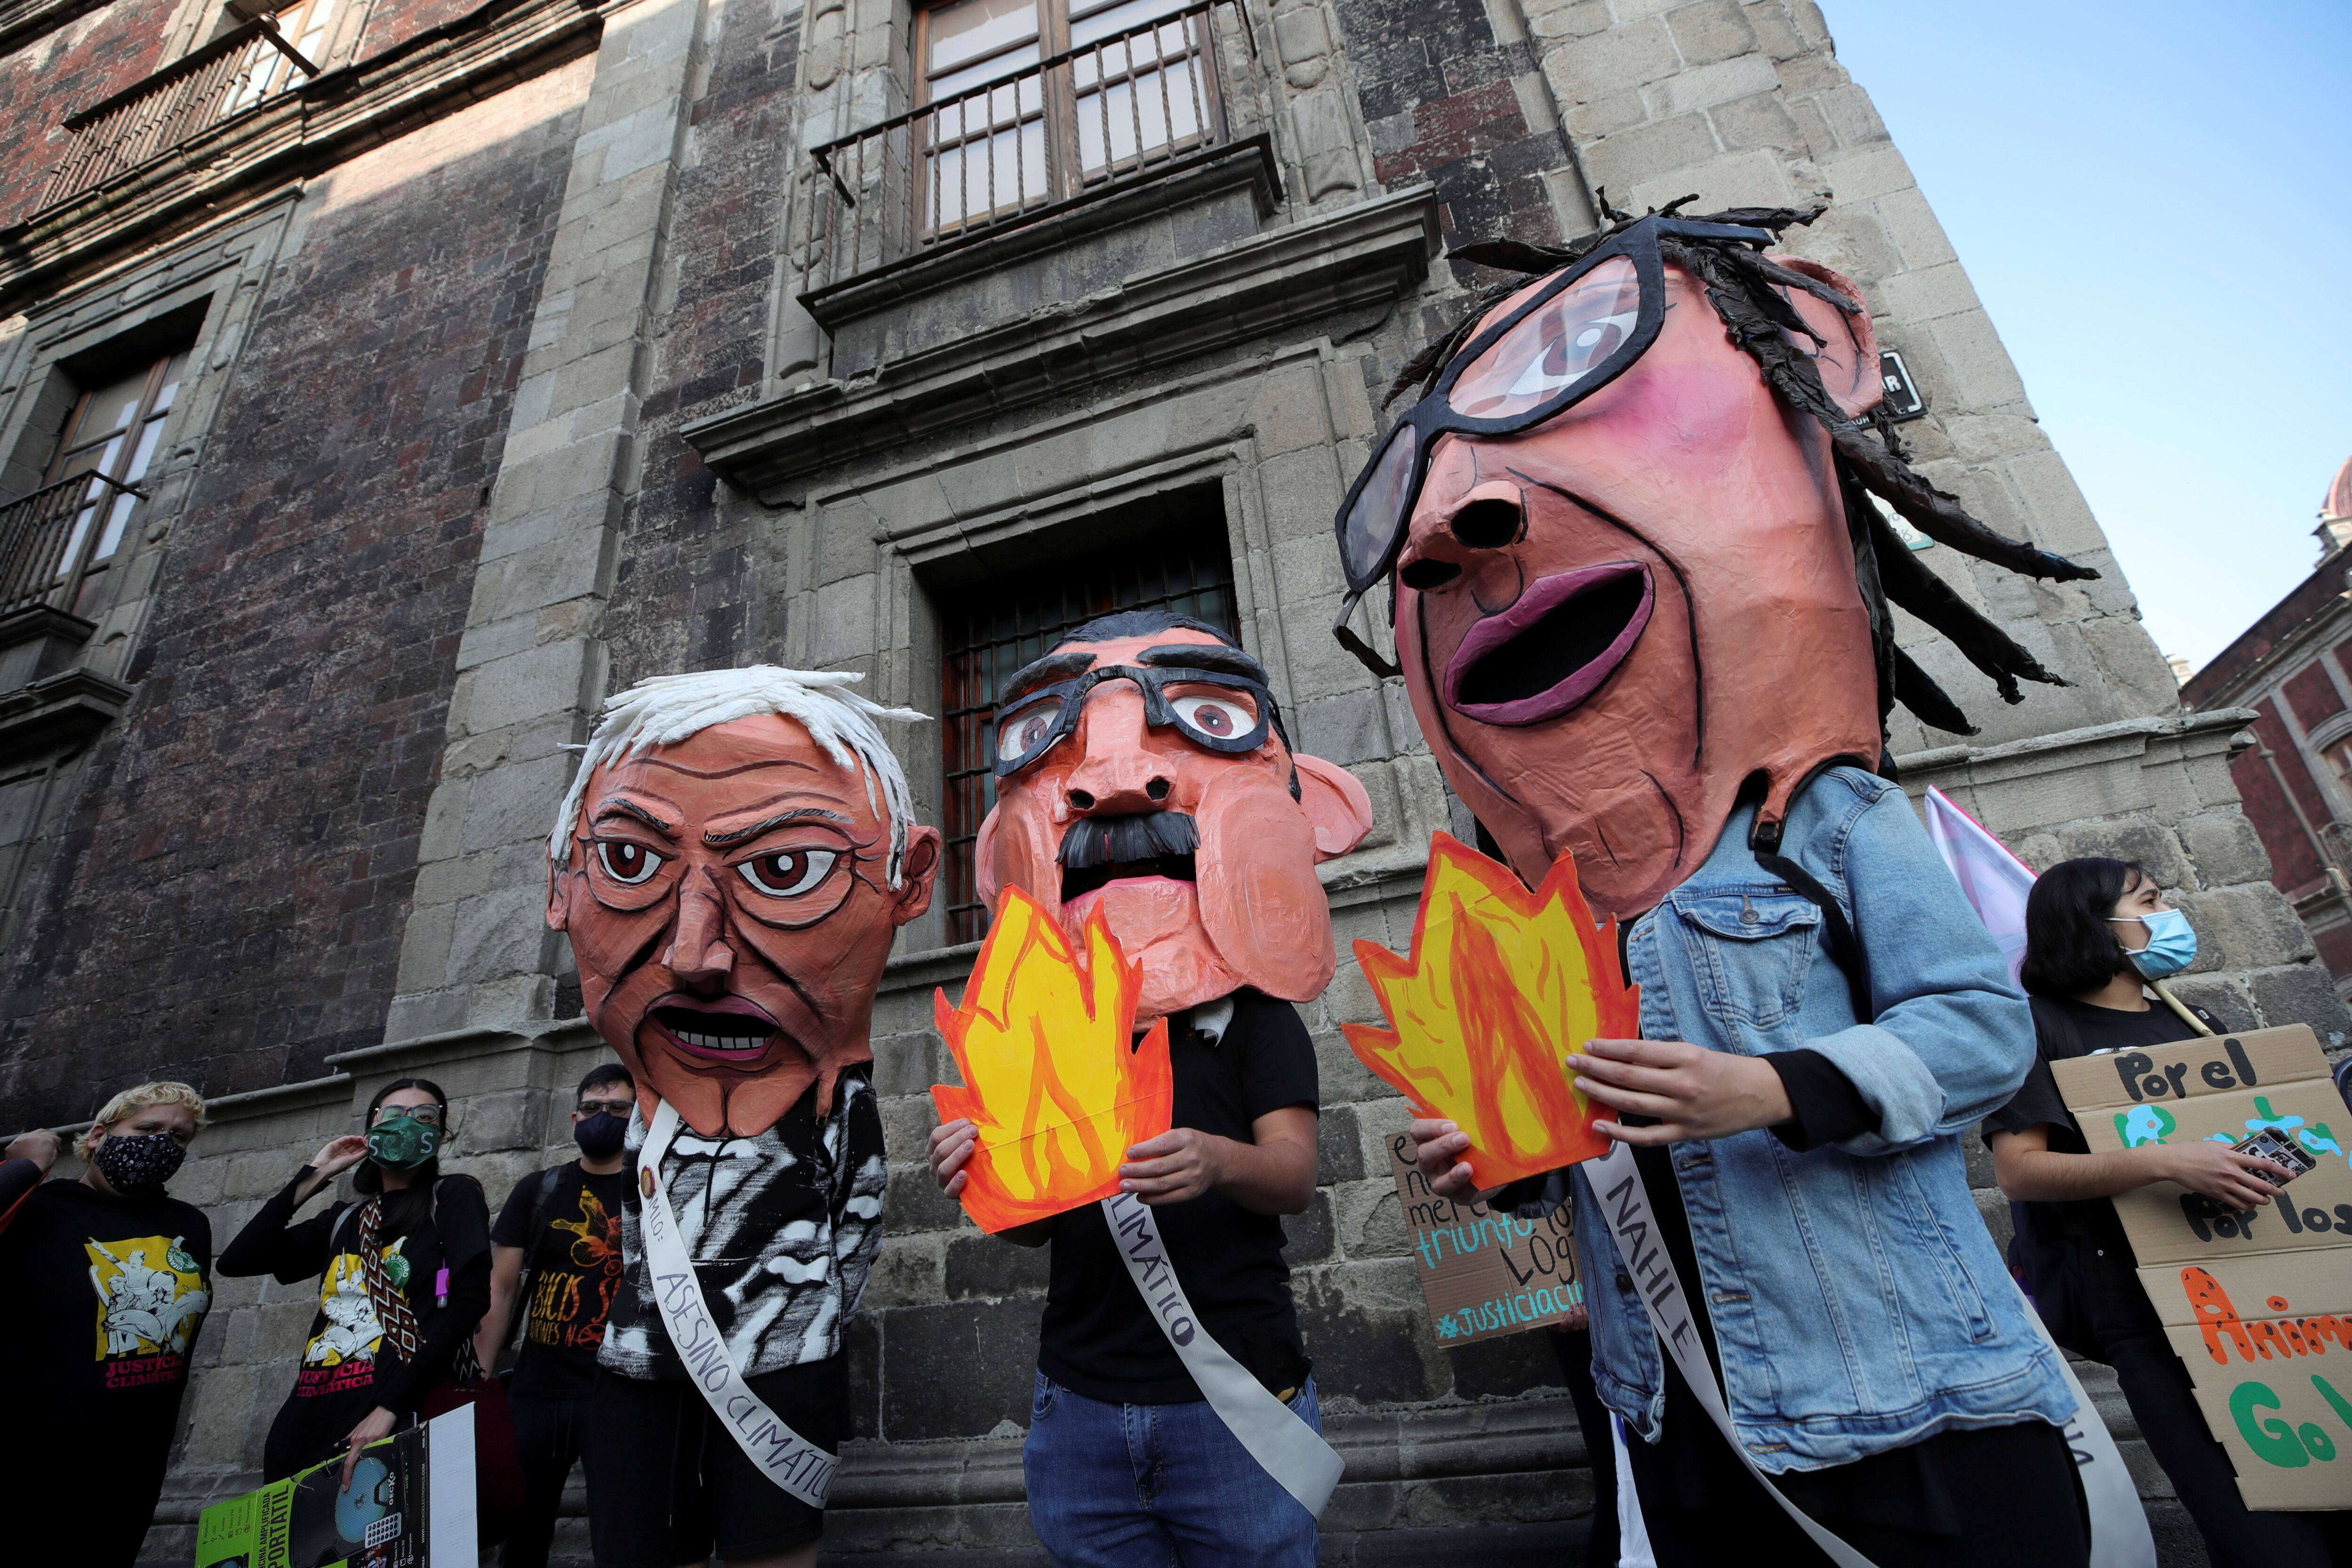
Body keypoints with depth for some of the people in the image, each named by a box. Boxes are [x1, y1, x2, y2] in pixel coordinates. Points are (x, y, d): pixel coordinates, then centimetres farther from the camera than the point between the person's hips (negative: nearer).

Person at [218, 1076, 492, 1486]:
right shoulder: (342, 1220, 21)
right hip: (309, 1420, 5)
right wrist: (312, 1178, 11)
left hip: (397, 1417, -5)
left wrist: (390, 1405, -18)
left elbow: (470, 1299, -10)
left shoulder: (454, 1196, 3)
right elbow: (236, 1260, 8)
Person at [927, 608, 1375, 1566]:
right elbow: (1035, 1227, 8)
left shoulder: (1249, 1006, -3)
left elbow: (1294, 1174, -13)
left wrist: (1222, 1162, -35)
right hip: (1079, 1405, 3)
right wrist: (985, 1182, -14)